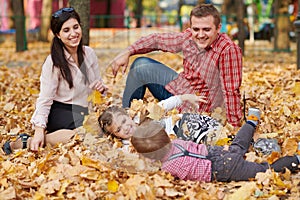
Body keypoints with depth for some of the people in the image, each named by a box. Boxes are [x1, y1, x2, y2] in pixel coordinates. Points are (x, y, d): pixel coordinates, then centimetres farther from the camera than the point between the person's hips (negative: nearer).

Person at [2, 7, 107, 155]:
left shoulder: (89, 54, 3)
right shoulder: (54, 62, -13)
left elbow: (97, 84, 15)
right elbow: (44, 99, -14)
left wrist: (101, 87, -10)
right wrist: (39, 131, -23)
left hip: (83, 113, 7)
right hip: (61, 114, -7)